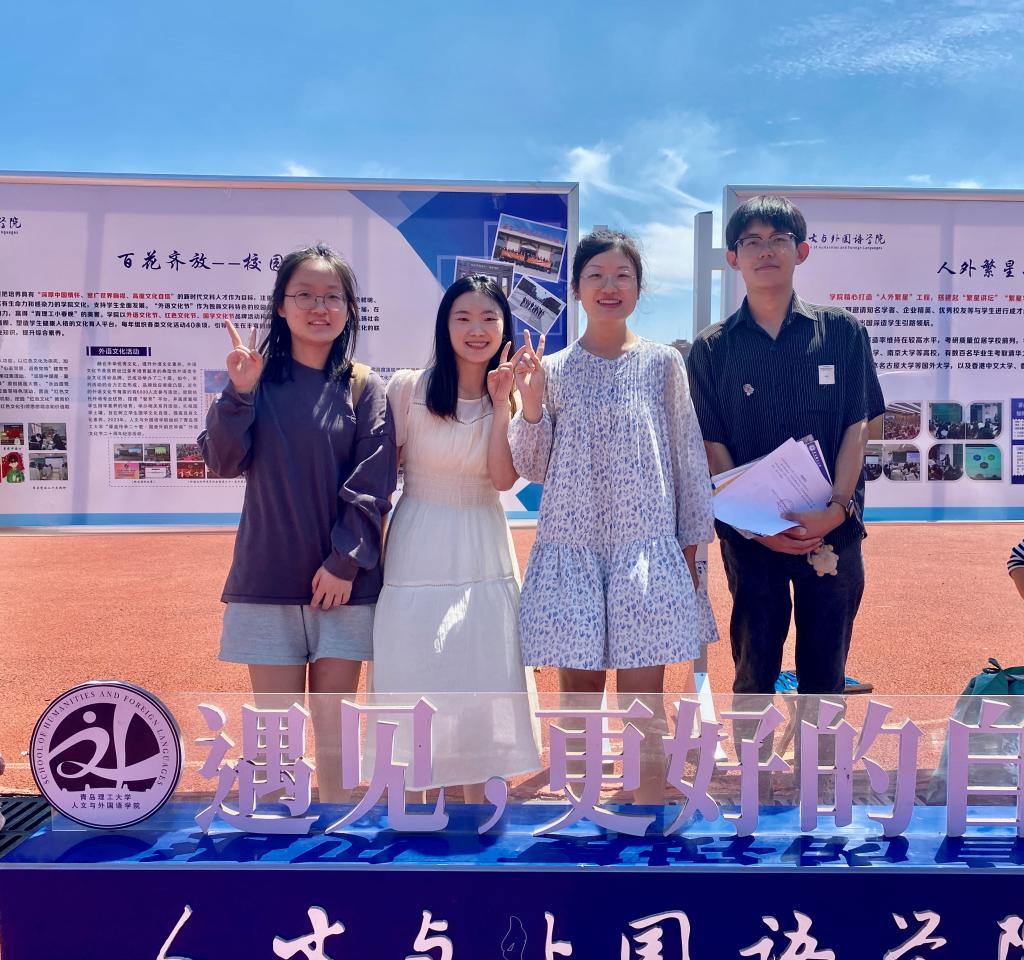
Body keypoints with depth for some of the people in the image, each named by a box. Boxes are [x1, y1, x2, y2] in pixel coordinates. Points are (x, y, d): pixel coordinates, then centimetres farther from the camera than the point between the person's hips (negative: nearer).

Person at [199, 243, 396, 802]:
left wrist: (345, 561, -11)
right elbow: (223, 461, -4)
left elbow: (372, 487, -4)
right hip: (268, 577, 1)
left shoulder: (364, 390, 1)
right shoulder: (258, 378, 4)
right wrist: (238, 393, -16)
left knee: (334, 724, 7)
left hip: (342, 581, -1)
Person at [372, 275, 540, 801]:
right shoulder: (409, 387, -7)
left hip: (484, 551, 3)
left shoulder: (510, 394, 3)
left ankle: (475, 790, 28)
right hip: (418, 551, -3)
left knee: (481, 676, 10)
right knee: (416, 677, 4)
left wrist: (501, 403, -15)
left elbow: (503, 478, -11)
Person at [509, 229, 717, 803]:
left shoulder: (663, 363, 3)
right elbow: (533, 469, 5)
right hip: (572, 547, 1)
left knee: (645, 700, 1)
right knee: (579, 696, 8)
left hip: (648, 547, -1)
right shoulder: (553, 369, 4)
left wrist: (691, 542, 4)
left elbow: (689, 455, 6)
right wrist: (531, 408, -10)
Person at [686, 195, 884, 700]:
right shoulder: (711, 347, 1)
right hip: (750, 533, 0)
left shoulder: (843, 332, 3)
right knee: (754, 667, 9)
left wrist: (838, 508, -14)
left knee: (825, 669, 10)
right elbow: (712, 444, -1)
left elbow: (857, 427, 0)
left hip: (833, 529, 1)